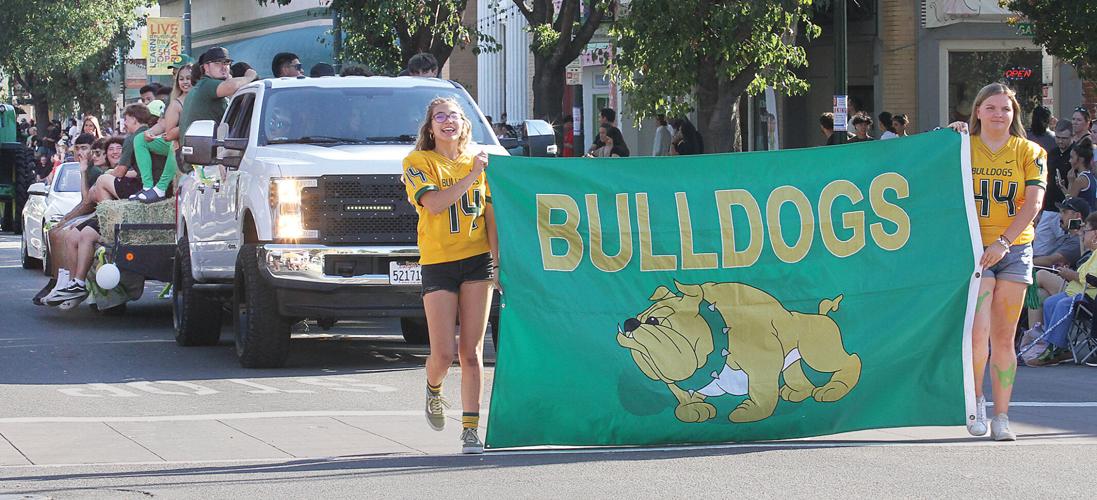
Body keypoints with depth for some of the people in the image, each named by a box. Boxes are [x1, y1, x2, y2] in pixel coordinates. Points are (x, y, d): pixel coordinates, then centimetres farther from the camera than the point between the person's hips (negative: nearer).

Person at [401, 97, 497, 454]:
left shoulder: (479, 162, 11)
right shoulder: (418, 162, 0)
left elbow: (490, 215, 11)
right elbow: (434, 203, -16)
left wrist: (499, 261, 2)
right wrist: (471, 176, -16)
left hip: (477, 261, 2)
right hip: (437, 263, -2)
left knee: (471, 351, -3)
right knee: (443, 353, -6)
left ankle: (471, 428, -2)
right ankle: (433, 390, 29)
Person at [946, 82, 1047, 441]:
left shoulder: (1030, 153, 6)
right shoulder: (964, 148, 7)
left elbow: (1033, 202, -4)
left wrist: (1003, 242, -15)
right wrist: (950, 138, -6)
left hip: (1015, 249, 1)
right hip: (973, 249, -1)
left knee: (1004, 338, 2)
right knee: (978, 332, -15)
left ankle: (1002, 418, 7)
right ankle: (976, 400, 7)